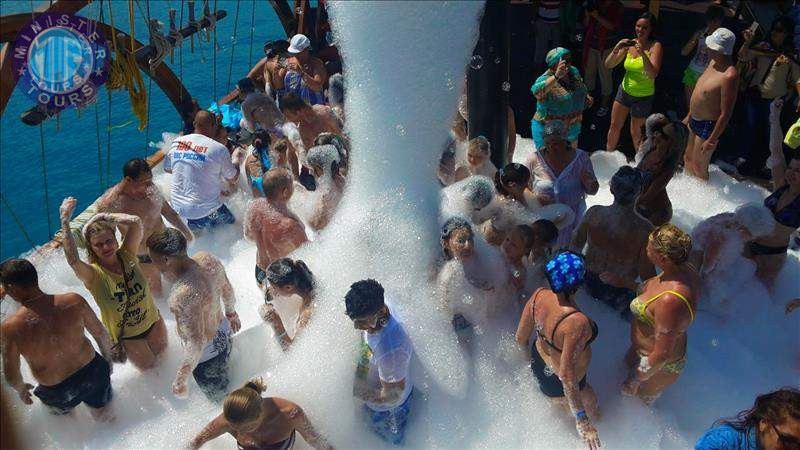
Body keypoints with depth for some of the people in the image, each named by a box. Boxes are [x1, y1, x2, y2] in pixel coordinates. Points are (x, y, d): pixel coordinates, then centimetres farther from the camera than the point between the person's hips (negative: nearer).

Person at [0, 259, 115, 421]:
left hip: (57, 392, -1)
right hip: (93, 372, 2)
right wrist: (107, 360, 15)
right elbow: (102, 335, -5)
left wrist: (21, 389, 13)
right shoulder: (74, 301, -19)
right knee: (105, 417, 30)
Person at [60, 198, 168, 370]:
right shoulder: (93, 274, -25)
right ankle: (119, 350, 41)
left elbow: (136, 222, -32)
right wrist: (65, 221, -53)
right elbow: (72, 260, -49)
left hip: (153, 322, 3)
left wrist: (105, 217, -29)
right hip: (127, 336, -3)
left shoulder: (127, 256, -17)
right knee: (150, 366, 19)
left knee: (162, 354, 27)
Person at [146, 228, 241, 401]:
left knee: (218, 398, 22)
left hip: (207, 354, -8)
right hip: (223, 332, 8)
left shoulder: (184, 294, -41)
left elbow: (196, 344, -36)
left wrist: (180, 380, -23)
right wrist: (231, 312, 21)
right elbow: (227, 290, 1)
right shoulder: (207, 258, -17)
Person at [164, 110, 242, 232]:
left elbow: (167, 169, 16)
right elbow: (232, 178, 0)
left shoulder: (176, 143, 0)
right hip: (205, 211, -6)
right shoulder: (219, 149, -14)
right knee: (232, 223, 16)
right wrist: (236, 159, 18)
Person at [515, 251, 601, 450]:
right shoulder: (576, 322, -43)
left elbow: (521, 336, -10)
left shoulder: (539, 295, -24)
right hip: (558, 385, -6)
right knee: (590, 406, 27)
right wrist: (581, 419, -32)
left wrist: (528, 354, 13)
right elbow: (566, 374, -39)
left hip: (539, 361, 6)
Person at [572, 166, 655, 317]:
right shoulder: (644, 229, -29)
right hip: (619, 293, -3)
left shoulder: (594, 213, -20)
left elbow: (576, 244, -2)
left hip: (589, 283, 3)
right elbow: (646, 275, -20)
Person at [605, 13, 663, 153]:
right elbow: (609, 65, -3)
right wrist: (617, 48, -21)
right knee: (614, 126, 14)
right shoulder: (630, 43, -3)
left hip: (643, 97, -4)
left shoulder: (655, 46, -16)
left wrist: (643, 54, -38)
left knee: (635, 132, 8)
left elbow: (653, 74, -28)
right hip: (624, 91, 4)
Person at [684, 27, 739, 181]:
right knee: (687, 159, 22)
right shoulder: (713, 62, 1)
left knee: (699, 168, 4)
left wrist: (712, 140, -22)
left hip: (708, 127, -9)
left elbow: (726, 113, -25)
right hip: (694, 121, 9)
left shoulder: (729, 76, -28)